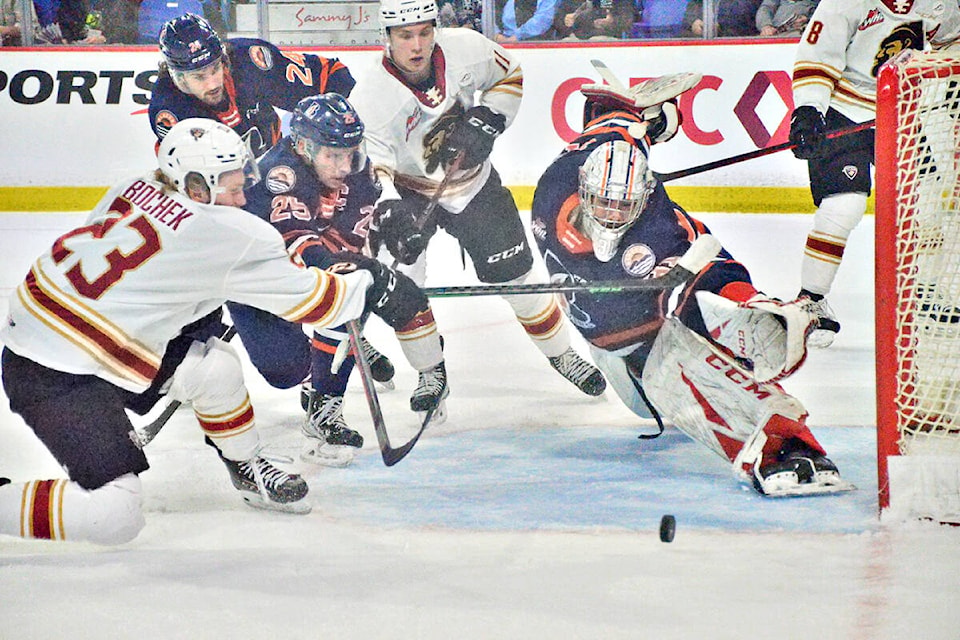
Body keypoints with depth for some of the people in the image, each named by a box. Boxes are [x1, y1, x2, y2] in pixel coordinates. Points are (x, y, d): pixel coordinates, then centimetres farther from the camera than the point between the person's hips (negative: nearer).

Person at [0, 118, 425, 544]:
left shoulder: (133, 190, 3)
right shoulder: (219, 233, -17)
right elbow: (304, 297, -8)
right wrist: (372, 288, 6)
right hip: (52, 379, -9)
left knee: (213, 363, 9)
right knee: (114, 517, -14)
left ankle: (247, 469, 28)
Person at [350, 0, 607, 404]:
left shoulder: (465, 49, -19)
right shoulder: (371, 98, -28)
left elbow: (510, 77, 1)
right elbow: (368, 167, -34)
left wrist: (486, 121, -15)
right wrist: (389, 212, -52)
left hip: (475, 181, 2)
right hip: (408, 191, -2)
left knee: (516, 275, 6)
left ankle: (561, 354, 28)